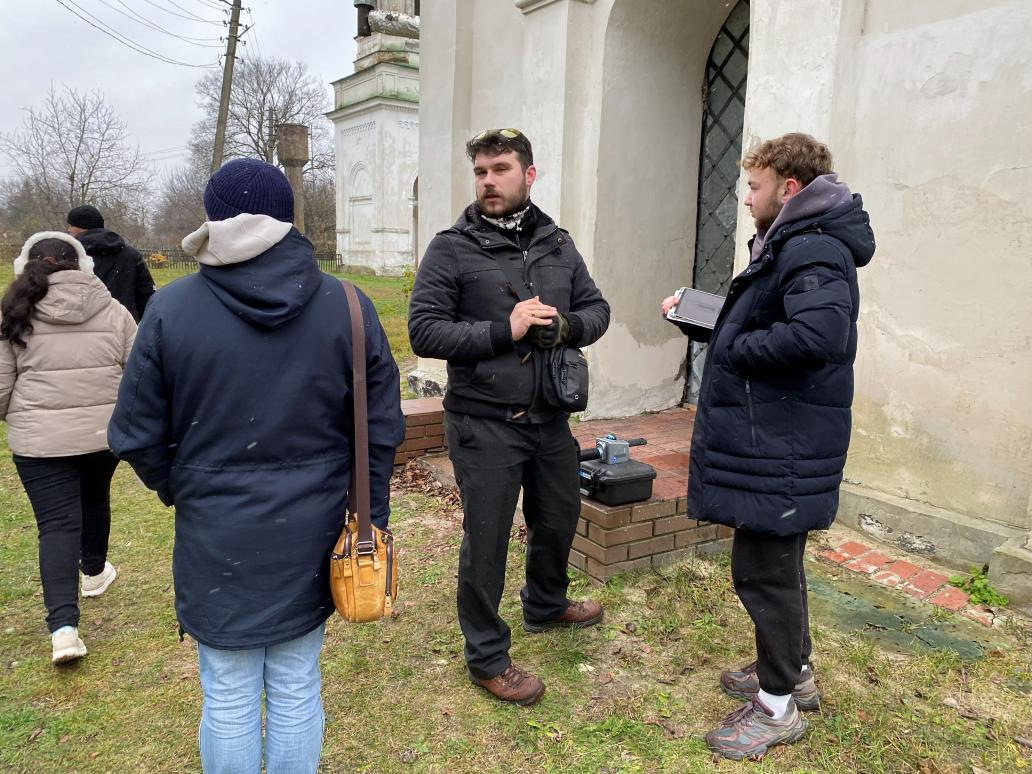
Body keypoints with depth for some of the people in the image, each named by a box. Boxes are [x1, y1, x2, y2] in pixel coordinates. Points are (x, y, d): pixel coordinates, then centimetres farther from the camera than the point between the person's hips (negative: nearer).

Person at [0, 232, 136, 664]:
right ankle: (94, 572, 47)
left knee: (57, 523, 2)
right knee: (95, 498, 26)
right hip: (104, 430, 2)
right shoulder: (113, 311, 0)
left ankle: (63, 625, -7)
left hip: (39, 437, -2)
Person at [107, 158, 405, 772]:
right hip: (310, 536, 1)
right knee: (297, 693, 17)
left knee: (228, 701, 16)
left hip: (214, 538, -1)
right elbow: (383, 427, -3)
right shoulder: (346, 306, -7)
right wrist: (370, 518, 9)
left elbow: (136, 435, -4)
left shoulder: (171, 308, -10)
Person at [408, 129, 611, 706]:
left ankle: (546, 605, 53)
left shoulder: (557, 243, 7)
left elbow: (597, 309, 11)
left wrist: (566, 326, -12)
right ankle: (487, 656, 27)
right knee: (487, 541, 6)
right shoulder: (452, 249, -8)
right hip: (484, 425, -5)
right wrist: (504, 330, -22)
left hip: (550, 418, 6)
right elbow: (425, 331, -14)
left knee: (560, 518, 23)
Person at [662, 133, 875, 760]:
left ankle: (778, 707, 20)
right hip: (771, 437, 11)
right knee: (776, 564, 22)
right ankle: (794, 671, 40)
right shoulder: (791, 245, 15)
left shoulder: (814, 251, -18)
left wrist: (734, 349, -21)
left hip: (781, 449, -11)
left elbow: (819, 333, -34)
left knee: (764, 570, 2)